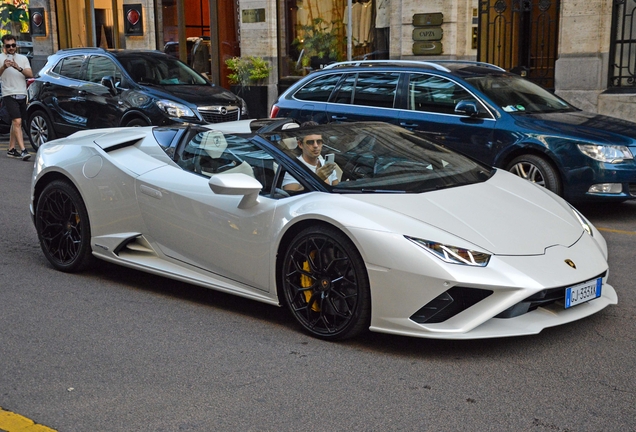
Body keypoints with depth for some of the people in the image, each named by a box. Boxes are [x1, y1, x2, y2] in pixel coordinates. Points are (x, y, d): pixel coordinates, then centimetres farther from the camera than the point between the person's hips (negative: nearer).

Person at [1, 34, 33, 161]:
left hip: (22, 95, 5)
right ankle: (23, 151, -24)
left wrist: (19, 68, -17)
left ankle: (11, 149, 19)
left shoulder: (23, 58, 12)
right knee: (17, 122, -16)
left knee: (15, 123, 11)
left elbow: (30, 75, 0)